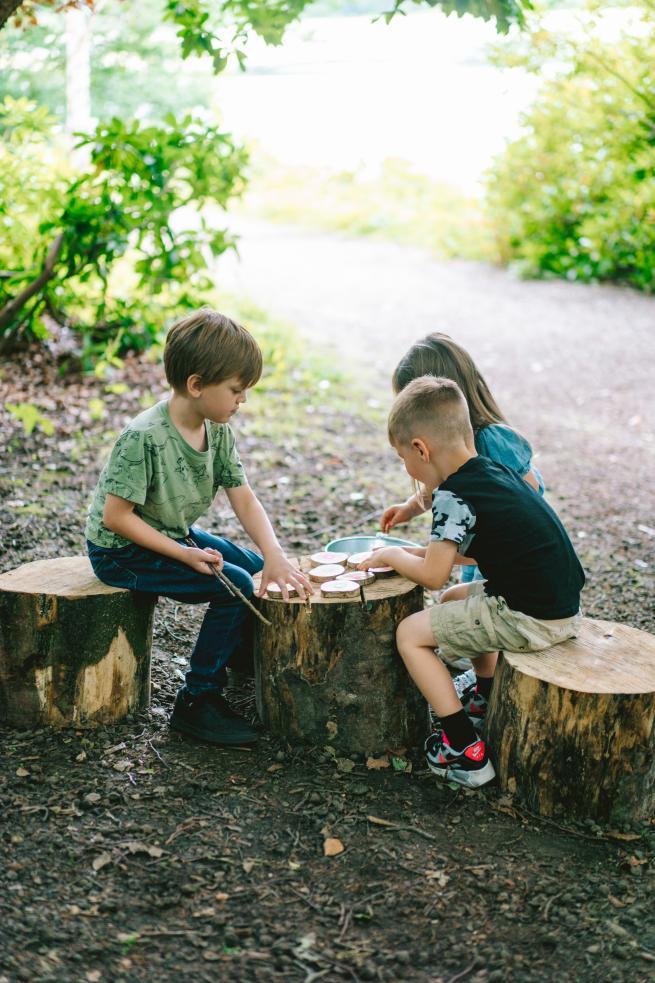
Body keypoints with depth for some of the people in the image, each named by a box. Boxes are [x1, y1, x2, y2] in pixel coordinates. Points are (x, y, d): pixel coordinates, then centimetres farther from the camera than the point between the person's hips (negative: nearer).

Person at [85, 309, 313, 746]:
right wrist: (184, 555, -26)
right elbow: (116, 516, -25)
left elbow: (244, 498, -6)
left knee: (255, 566, 10)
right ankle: (196, 702, -6)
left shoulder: (218, 431, -3)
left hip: (175, 535, 9)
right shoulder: (144, 437, -27)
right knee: (236, 587, -18)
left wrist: (274, 555, -22)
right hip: (123, 551, -9)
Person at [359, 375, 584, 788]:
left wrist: (391, 555, 5)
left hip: (531, 621, -10)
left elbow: (434, 576, -13)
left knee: (411, 633, 1)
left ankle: (465, 749, 1)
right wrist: (419, 550, 21)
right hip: (565, 608, 10)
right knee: (460, 597, 31)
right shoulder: (497, 471, 12)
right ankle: (489, 704, 39)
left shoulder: (454, 495, -15)